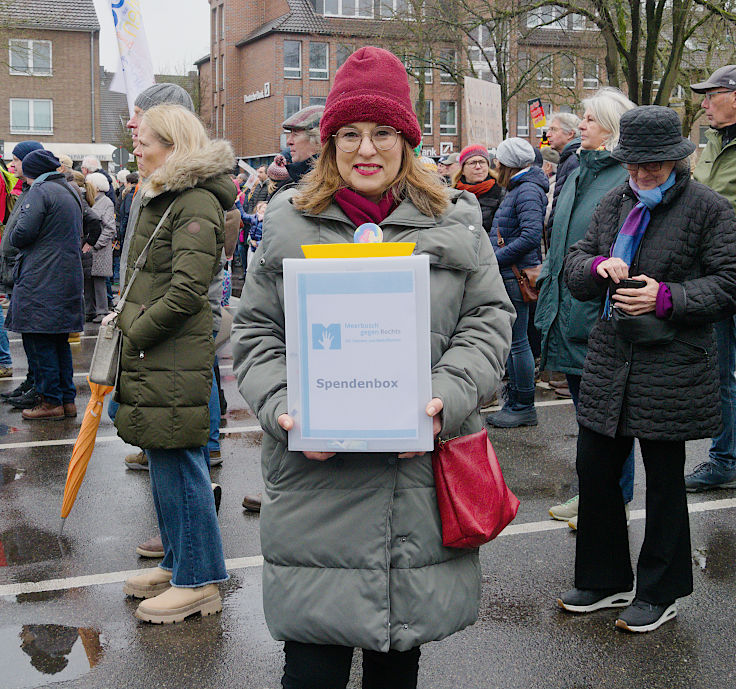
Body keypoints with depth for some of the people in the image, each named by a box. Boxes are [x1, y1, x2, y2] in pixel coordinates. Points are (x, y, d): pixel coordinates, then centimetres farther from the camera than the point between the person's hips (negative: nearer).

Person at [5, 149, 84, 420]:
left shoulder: (40, 192, -10)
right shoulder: (71, 192, 17)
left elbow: (23, 233, -17)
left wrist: (13, 234, 5)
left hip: (41, 280, -9)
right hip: (69, 276, 9)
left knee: (38, 340, -3)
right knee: (59, 341, 14)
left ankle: (51, 401, -1)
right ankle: (67, 399, 16)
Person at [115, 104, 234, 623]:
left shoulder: (197, 204, -15)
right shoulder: (162, 196, 16)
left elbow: (187, 290, -22)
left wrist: (134, 332, -14)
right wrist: (126, 316, 11)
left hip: (175, 358, -10)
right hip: (152, 355, 10)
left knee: (179, 463, -3)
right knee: (164, 462, 17)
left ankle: (199, 581, 8)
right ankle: (178, 563, 30)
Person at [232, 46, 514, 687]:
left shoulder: (454, 222, 7)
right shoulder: (289, 224, 7)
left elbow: (488, 319, 6)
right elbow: (256, 332, 8)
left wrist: (447, 400, -11)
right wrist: (281, 409, -10)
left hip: (423, 480, 1)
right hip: (316, 478, -1)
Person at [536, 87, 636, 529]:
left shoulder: (629, 178, -12)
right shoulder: (580, 173, 14)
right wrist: (549, 289, 18)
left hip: (604, 311, -8)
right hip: (571, 310, 9)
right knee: (584, 405, 15)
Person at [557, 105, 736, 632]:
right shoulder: (615, 204, 10)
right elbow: (574, 265, 13)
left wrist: (666, 298, -20)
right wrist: (599, 266, -10)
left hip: (673, 366, -5)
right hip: (611, 357, 6)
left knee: (664, 480, 7)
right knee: (594, 469, 10)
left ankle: (660, 594, 24)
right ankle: (605, 581, 29)